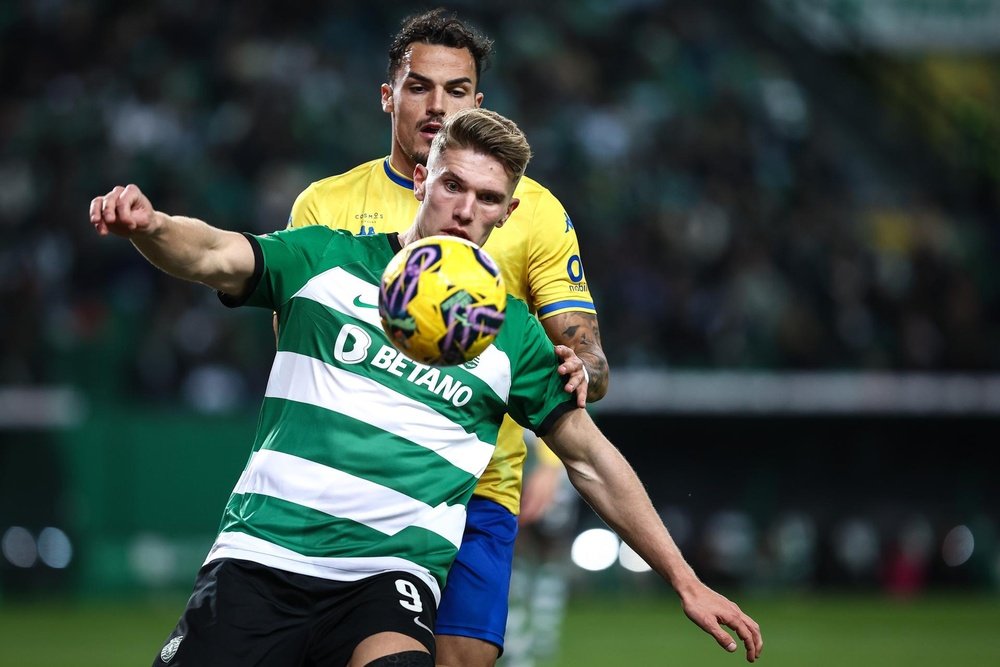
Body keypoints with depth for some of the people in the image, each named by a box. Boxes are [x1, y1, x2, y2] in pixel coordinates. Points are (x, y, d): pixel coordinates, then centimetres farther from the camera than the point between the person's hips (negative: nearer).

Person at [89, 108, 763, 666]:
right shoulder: (328, 260, 8)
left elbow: (592, 461, 19)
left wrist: (685, 580, 18)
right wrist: (148, 224, -30)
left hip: (390, 574, -1)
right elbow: (215, 256, -7)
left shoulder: (513, 333, 11)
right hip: (259, 558, 1)